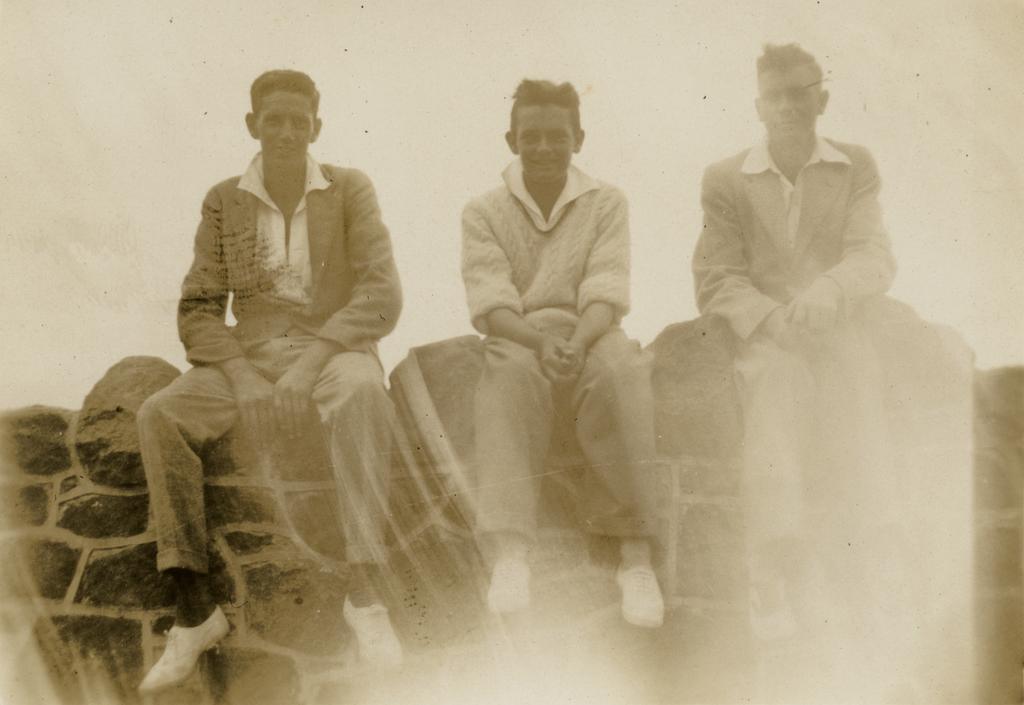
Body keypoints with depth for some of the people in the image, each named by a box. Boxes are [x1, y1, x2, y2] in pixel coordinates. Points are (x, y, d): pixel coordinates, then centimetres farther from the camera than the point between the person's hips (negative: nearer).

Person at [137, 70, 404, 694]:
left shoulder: (350, 190, 3)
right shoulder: (224, 202, 9)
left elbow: (382, 295, -8)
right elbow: (198, 309, 4)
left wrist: (307, 366, -22)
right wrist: (244, 380, -16)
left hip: (334, 348, -2)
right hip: (249, 354, 3)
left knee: (362, 394, -39)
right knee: (159, 415, -25)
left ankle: (366, 593, -36)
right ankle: (195, 610, -20)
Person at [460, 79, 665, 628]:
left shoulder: (606, 203, 11)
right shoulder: (483, 212, 10)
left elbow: (606, 294, -3)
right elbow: (491, 304, -4)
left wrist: (576, 343, -26)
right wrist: (542, 341, -26)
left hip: (589, 332, 1)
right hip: (517, 337, 0)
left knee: (621, 373, -35)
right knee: (510, 373, -37)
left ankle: (636, 553, -35)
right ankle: (510, 553, -45)